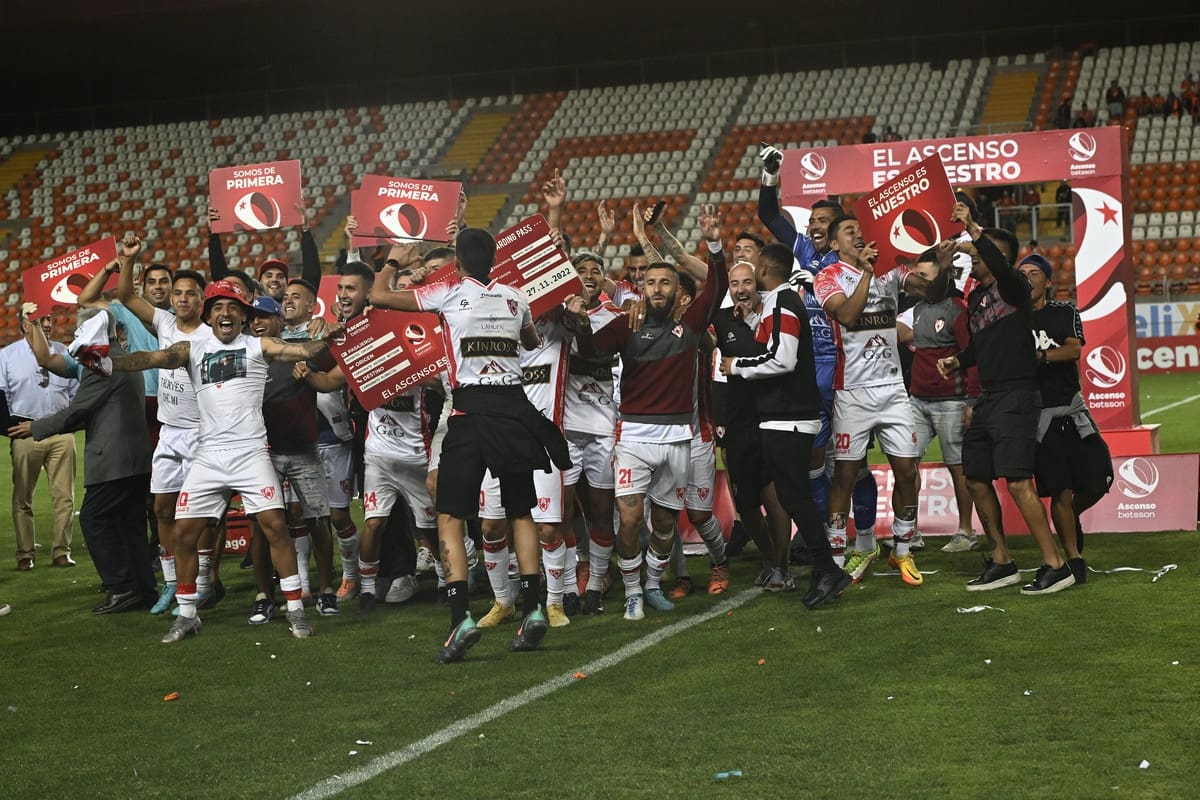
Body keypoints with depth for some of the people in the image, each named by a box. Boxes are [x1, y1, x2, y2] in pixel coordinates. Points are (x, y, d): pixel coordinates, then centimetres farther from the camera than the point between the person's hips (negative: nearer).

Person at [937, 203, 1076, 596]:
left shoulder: (1012, 287, -8)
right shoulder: (975, 297, 17)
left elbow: (1000, 266, -33)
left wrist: (973, 228, -32)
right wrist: (956, 360, 12)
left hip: (1016, 397, -9)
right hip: (987, 398, 9)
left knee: (1018, 482, -15)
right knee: (976, 479, 11)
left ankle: (1055, 565, -9)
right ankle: (1001, 563, 21)